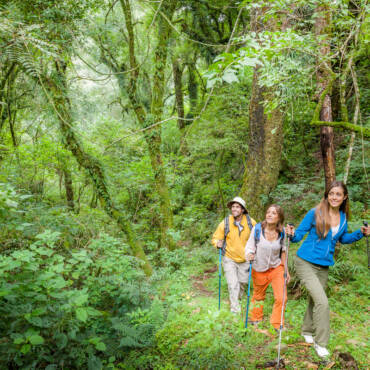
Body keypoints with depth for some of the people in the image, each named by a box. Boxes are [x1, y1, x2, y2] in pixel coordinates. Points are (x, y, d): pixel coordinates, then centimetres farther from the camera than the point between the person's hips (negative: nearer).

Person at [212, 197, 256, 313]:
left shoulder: (250, 222, -9)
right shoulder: (225, 222, -14)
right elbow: (215, 238, -3)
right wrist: (218, 243, -25)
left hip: (245, 259, 3)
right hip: (229, 259, -2)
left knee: (243, 281, 19)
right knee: (233, 284, -6)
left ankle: (238, 297, 49)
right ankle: (235, 309, 8)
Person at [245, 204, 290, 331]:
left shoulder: (281, 233, -9)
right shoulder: (257, 229, -17)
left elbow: (283, 251, 5)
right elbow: (250, 247, -10)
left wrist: (286, 270, 8)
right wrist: (249, 255, -33)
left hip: (276, 268, 1)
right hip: (259, 270, -1)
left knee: (281, 298, -7)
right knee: (258, 296, 18)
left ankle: (277, 324, 17)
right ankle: (255, 319, 45)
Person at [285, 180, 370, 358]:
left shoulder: (343, 217, 3)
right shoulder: (315, 213, -14)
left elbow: (343, 238, 18)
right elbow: (299, 234, -10)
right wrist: (292, 234, -32)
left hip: (324, 266, 6)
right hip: (306, 263, -6)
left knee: (314, 300, 19)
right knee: (322, 302, -14)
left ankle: (307, 331, 42)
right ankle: (320, 343, 2)